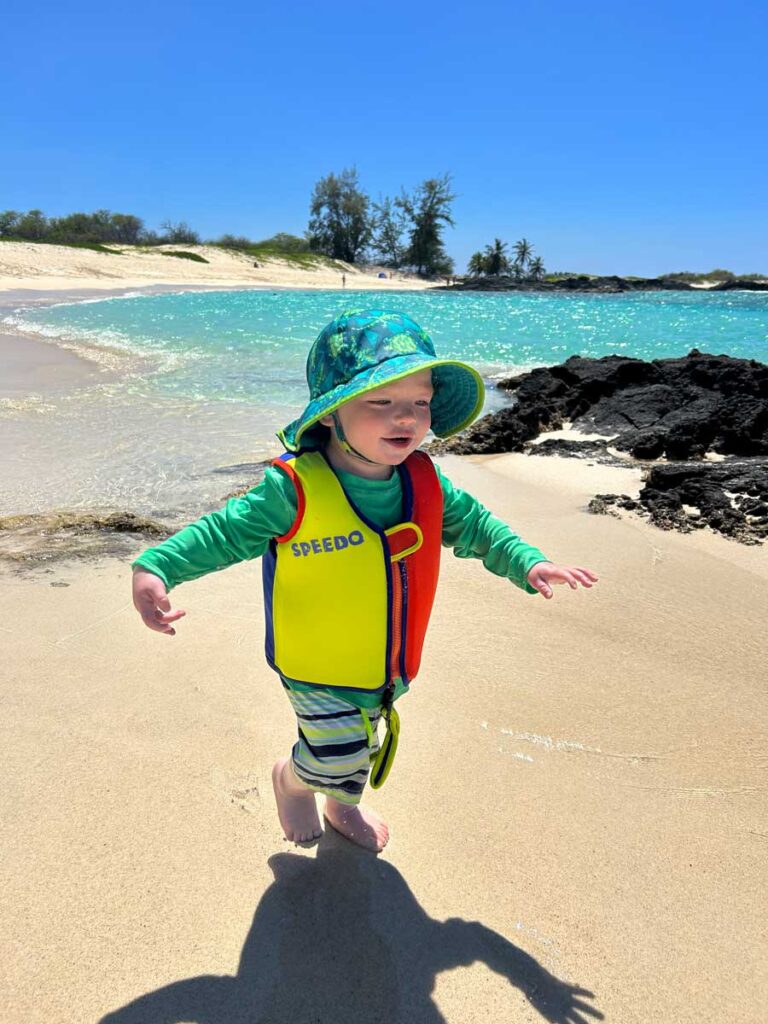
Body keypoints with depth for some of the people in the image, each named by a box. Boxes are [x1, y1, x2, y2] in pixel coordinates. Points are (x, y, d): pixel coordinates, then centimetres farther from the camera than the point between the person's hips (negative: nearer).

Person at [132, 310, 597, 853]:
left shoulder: (424, 481, -10)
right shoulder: (294, 490, -28)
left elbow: (473, 524, 4)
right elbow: (225, 532, -22)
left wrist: (528, 563, -6)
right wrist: (156, 566, -35)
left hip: (388, 666, 6)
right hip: (317, 669, -5)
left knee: (359, 746, 26)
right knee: (340, 761, -1)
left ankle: (343, 806, 60)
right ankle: (291, 779, 36)